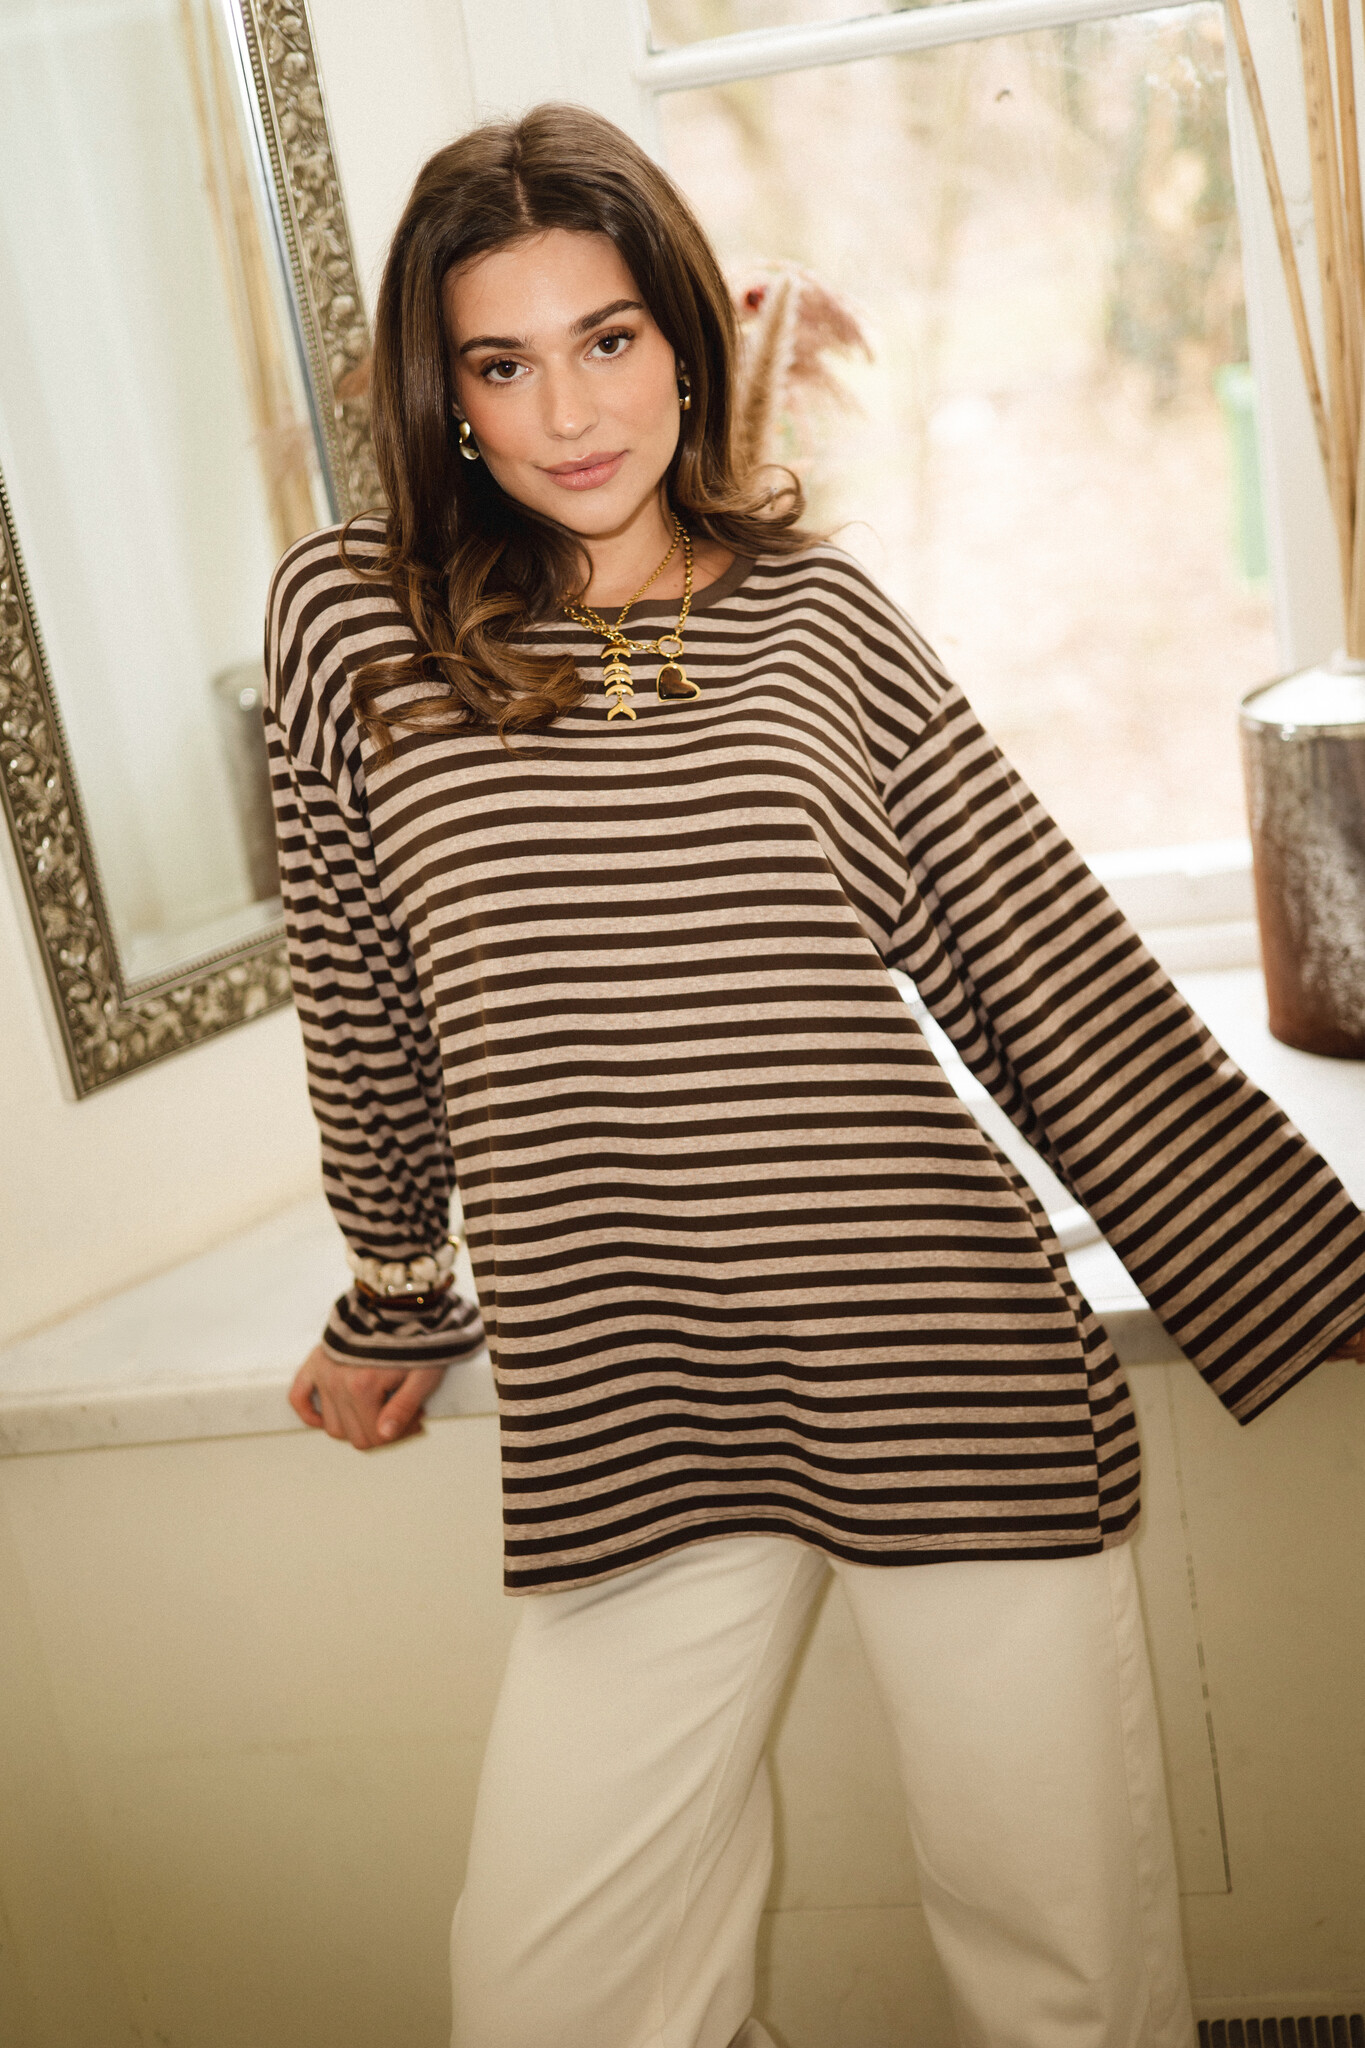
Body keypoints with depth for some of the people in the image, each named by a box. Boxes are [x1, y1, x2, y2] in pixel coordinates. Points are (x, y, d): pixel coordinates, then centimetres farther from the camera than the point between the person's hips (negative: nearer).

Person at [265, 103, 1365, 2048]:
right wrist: (398, 1302, 22)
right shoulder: (354, 618, 4)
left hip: (956, 1378, 0)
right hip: (622, 1429, 1)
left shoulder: (826, 623, 5)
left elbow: (1066, 986, 6)